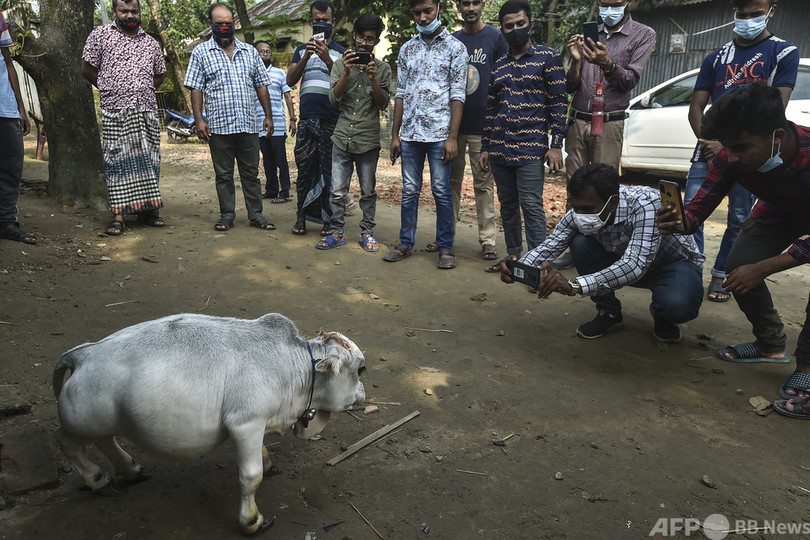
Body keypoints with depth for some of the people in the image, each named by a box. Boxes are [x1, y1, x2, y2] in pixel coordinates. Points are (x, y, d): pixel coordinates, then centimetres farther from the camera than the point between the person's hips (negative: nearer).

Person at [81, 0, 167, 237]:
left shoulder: (151, 43, 15)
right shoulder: (100, 35, 6)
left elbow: (159, 75, 24)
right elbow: (87, 69, 6)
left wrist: (141, 90, 11)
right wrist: (111, 90, 5)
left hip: (147, 110, 4)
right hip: (115, 111, -3)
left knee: (149, 160, 4)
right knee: (118, 161, -6)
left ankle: (147, 209, 13)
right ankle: (118, 215, -3)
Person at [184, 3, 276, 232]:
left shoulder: (249, 51, 13)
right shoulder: (201, 52, 5)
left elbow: (261, 86, 14)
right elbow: (195, 89, 1)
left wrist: (268, 116, 7)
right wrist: (199, 119, -8)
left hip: (249, 125, 2)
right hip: (219, 126, -2)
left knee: (251, 172, 6)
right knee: (224, 174, 6)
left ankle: (255, 214, 13)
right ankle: (227, 215, 16)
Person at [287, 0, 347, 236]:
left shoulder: (341, 52, 10)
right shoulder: (301, 50, 18)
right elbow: (290, 80, 5)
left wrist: (327, 59, -16)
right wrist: (306, 57, -9)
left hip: (332, 121, -2)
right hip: (306, 118, 2)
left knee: (329, 171, 1)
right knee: (304, 169, 3)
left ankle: (328, 219, 8)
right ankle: (302, 215, 12)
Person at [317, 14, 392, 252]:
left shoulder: (383, 69, 4)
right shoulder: (340, 65, 6)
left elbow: (383, 104, -1)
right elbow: (333, 98, -4)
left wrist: (372, 78, -15)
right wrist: (347, 73, -16)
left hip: (369, 141, 0)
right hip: (342, 138, 1)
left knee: (368, 191, 7)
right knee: (338, 192, 2)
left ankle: (367, 232, 21)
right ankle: (337, 232, 15)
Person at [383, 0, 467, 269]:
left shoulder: (455, 47, 2)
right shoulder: (407, 49, 13)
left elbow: (457, 96, -4)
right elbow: (401, 94, 13)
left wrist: (452, 137, -11)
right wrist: (395, 134, 7)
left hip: (439, 133, -3)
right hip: (410, 133, 4)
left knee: (442, 191, 0)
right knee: (409, 191, 7)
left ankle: (445, 247, 10)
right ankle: (406, 243, 18)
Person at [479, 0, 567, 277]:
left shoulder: (548, 58, 2)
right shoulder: (498, 65, 15)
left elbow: (558, 102, -2)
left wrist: (556, 145, -10)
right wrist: (485, 147, 13)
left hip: (531, 148, -5)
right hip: (499, 149, 5)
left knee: (532, 206, -9)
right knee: (507, 205, 11)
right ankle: (513, 254, 22)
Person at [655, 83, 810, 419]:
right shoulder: (731, 158, -30)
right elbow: (700, 206, -23)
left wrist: (763, 268, -39)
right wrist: (679, 223, -47)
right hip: (780, 211, 5)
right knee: (738, 267, -15)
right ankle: (771, 345, 9)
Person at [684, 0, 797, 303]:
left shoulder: (784, 53, 4)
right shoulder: (716, 58, 14)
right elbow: (696, 106, 10)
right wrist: (706, 140, -9)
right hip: (711, 148, 3)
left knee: (739, 218, 1)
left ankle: (720, 277, 11)